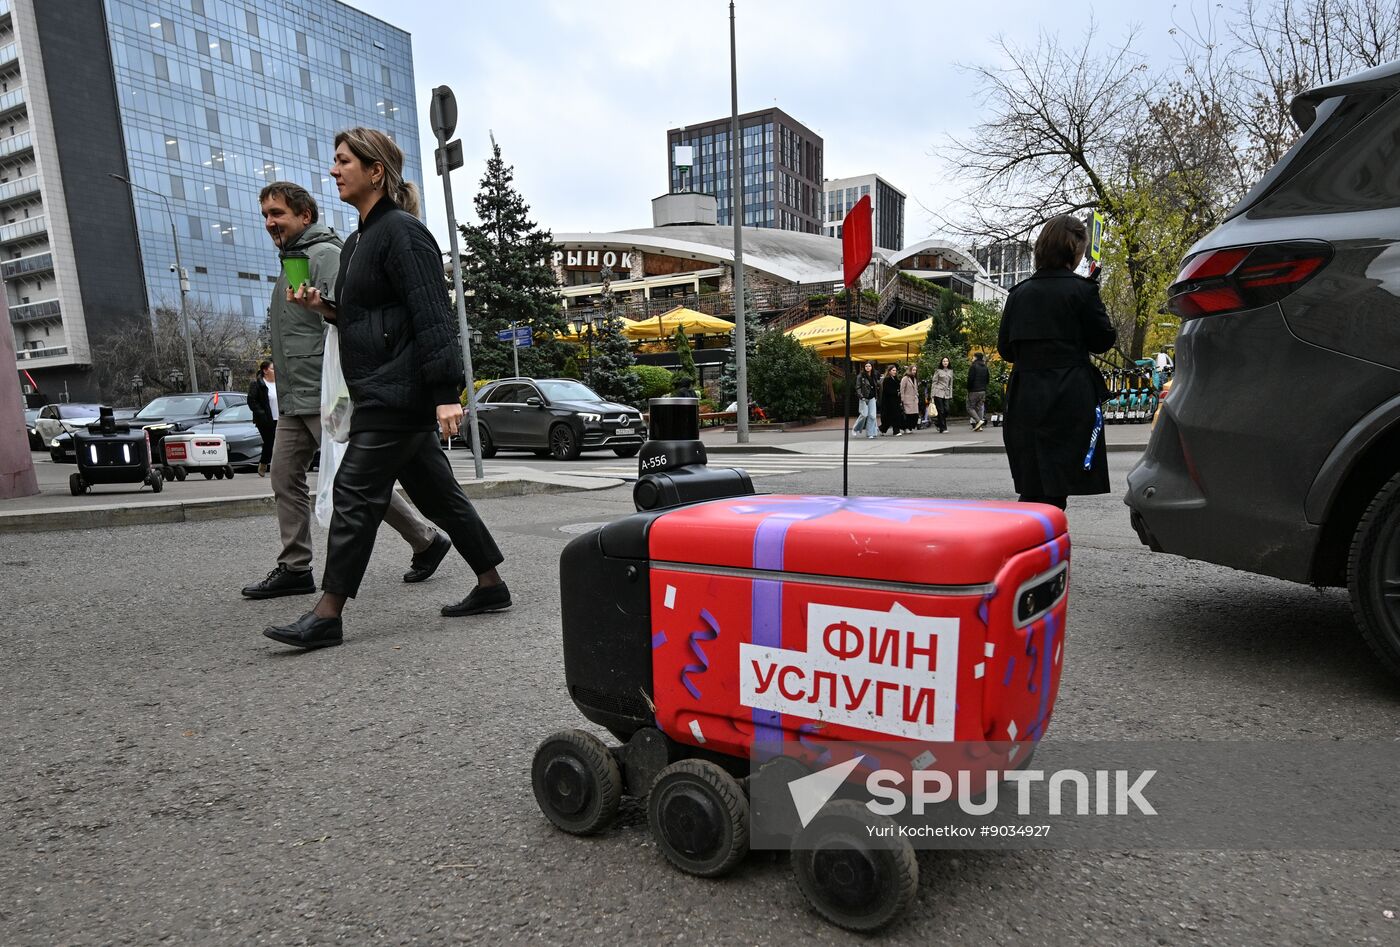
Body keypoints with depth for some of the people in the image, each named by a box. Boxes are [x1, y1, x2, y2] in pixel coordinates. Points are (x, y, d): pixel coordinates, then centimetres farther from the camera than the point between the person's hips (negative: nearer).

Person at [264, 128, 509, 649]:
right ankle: (491, 585, 20)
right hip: (382, 390, 10)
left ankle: (327, 615, 2)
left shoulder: (401, 232, -9)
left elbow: (433, 317, -18)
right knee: (435, 490, 11)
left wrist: (446, 394, -25)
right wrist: (324, 307, 10)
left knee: (356, 492, -7)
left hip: (396, 391, -10)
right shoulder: (361, 238, 20)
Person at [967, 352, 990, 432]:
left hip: (974, 391, -7)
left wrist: (968, 389, -6)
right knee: (980, 407, 9)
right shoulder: (985, 367, 13)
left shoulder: (973, 366, -9)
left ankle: (978, 421, -18)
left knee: (970, 407, 0)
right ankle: (979, 426, 4)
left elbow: (970, 379, -15)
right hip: (983, 390, 7)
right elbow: (988, 379, 16)